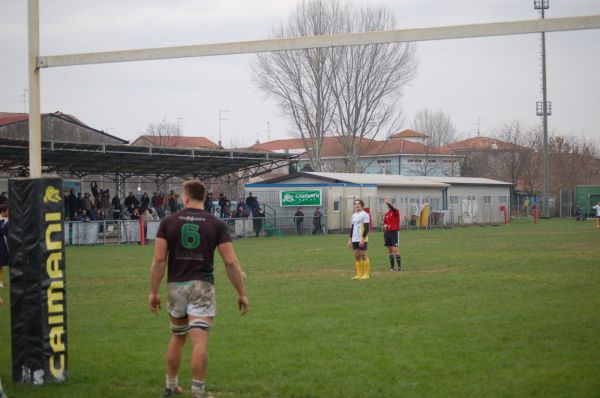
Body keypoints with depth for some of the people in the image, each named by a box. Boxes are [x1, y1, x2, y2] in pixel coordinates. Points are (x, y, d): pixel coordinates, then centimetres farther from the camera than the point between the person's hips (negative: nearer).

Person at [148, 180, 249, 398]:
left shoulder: (168, 221, 0)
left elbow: (159, 260, -5)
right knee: (199, 342, -6)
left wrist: (153, 292, 1)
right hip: (202, 286, -2)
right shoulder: (216, 224, -2)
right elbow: (230, 262, -6)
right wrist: (242, 293, 1)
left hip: (176, 285, 3)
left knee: (177, 337, 21)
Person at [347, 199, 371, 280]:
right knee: (357, 256, 8)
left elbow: (366, 228, -14)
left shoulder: (365, 215, -8)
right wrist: (350, 239, 16)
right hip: (354, 239, 8)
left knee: (364, 256, -5)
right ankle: (359, 274, 13)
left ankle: (366, 274, -1)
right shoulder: (354, 215, 17)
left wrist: (362, 239, -20)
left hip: (362, 240, -8)